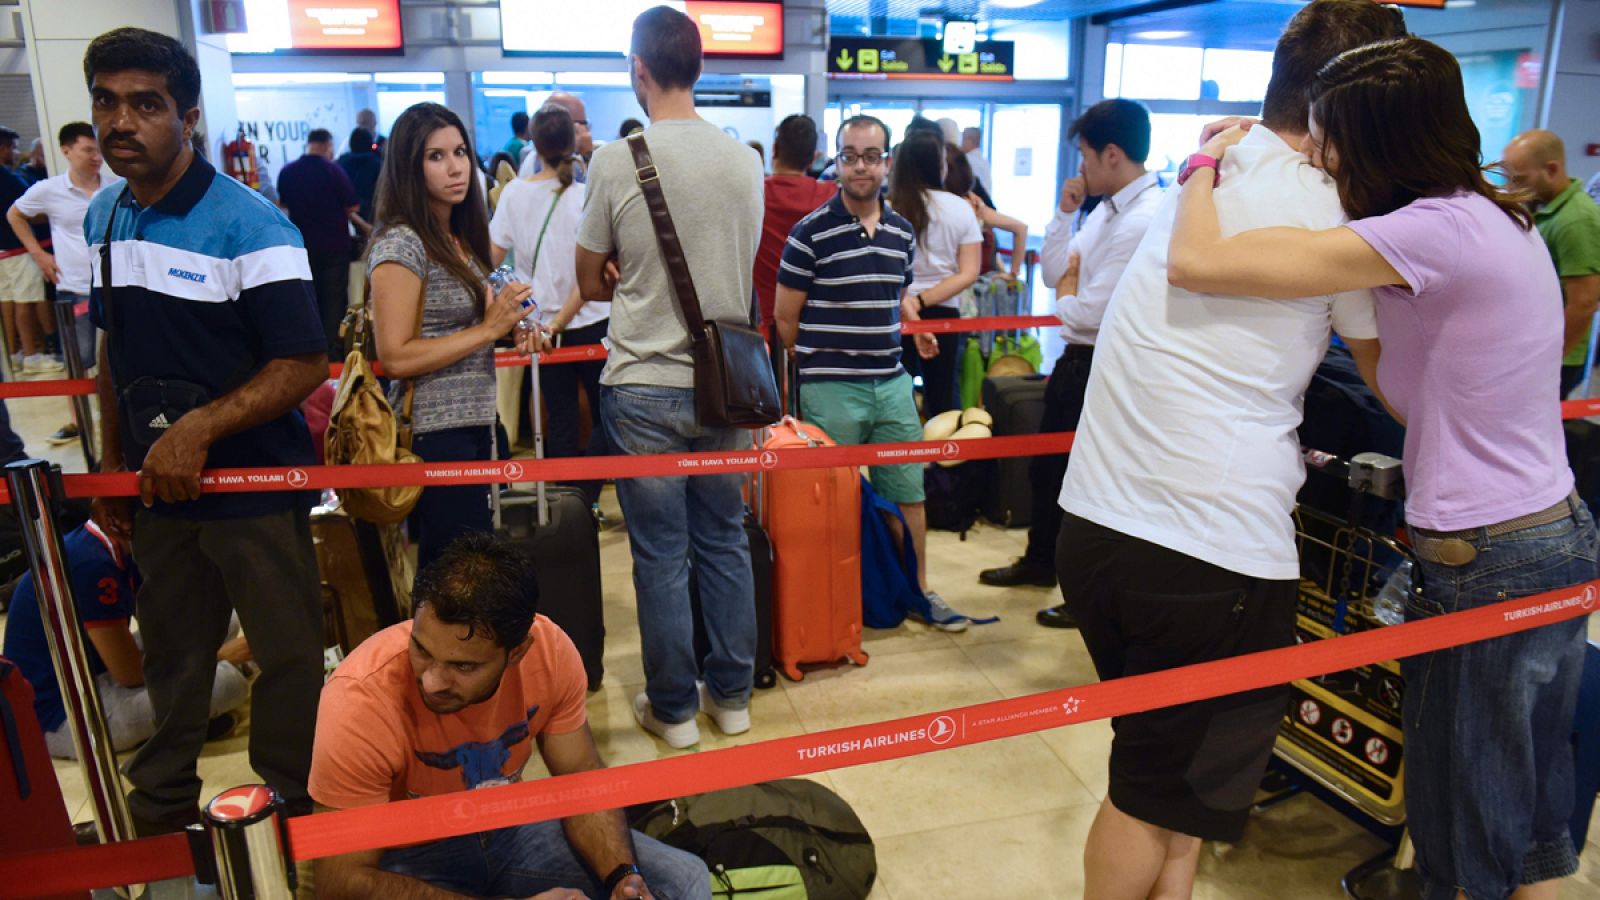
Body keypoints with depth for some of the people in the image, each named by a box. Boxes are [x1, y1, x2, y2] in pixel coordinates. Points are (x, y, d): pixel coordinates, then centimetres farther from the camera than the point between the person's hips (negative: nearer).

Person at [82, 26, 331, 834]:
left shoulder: (249, 224, -15)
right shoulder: (103, 219, 6)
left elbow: (306, 364, -19)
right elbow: (115, 350, 15)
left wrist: (200, 427, -26)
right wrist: (113, 471, 14)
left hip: (255, 488, -6)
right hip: (160, 489, 6)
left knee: (286, 654, 8)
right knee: (171, 656, 21)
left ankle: (290, 801, 29)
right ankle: (160, 807, 40)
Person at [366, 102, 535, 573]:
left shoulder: (458, 238, 11)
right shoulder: (400, 244, -13)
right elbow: (395, 357, -19)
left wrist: (508, 326, 3)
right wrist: (488, 329, -18)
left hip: (472, 424, 9)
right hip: (434, 432, -9)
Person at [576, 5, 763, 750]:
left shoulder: (617, 160, -9)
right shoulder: (745, 160, 2)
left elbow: (591, 282, 0)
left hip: (645, 387, -3)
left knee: (662, 555, 7)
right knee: (725, 542, 15)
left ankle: (673, 709, 20)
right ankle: (731, 695, 26)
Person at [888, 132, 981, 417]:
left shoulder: (888, 208, -7)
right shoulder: (960, 208, 0)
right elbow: (969, 273, -4)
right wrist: (923, 300, -8)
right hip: (942, 313, 1)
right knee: (940, 399, 12)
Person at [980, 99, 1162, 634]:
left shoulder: (1145, 220, -23)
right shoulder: (1107, 210, 7)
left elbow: (1094, 312, -25)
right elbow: (1055, 273, 11)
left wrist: (1065, 300, -4)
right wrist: (1064, 213, 1)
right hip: (1075, 359, 9)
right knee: (1046, 466, 22)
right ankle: (1041, 561, 43)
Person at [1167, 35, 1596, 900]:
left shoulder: (1431, 230, -22)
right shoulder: (1497, 217, 8)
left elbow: (1195, 261, -26)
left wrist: (1206, 162, -7)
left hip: (1484, 561, -9)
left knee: (1463, 830, 8)